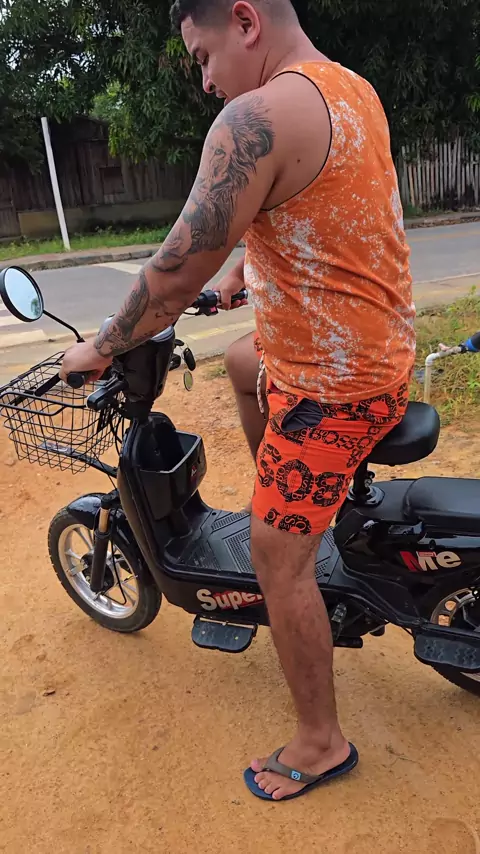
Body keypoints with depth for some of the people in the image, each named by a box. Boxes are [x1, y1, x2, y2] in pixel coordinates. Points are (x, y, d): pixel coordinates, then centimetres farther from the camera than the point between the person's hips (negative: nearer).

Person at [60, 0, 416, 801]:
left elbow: (174, 278, -19)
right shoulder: (354, 89, 10)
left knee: (278, 558, 1)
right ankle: (281, 501, 44)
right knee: (242, 363, 33)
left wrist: (99, 350, -3)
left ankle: (320, 742, 21)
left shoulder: (256, 117, -20)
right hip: (382, 350, 10)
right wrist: (249, 275, 28)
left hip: (332, 386, -10)